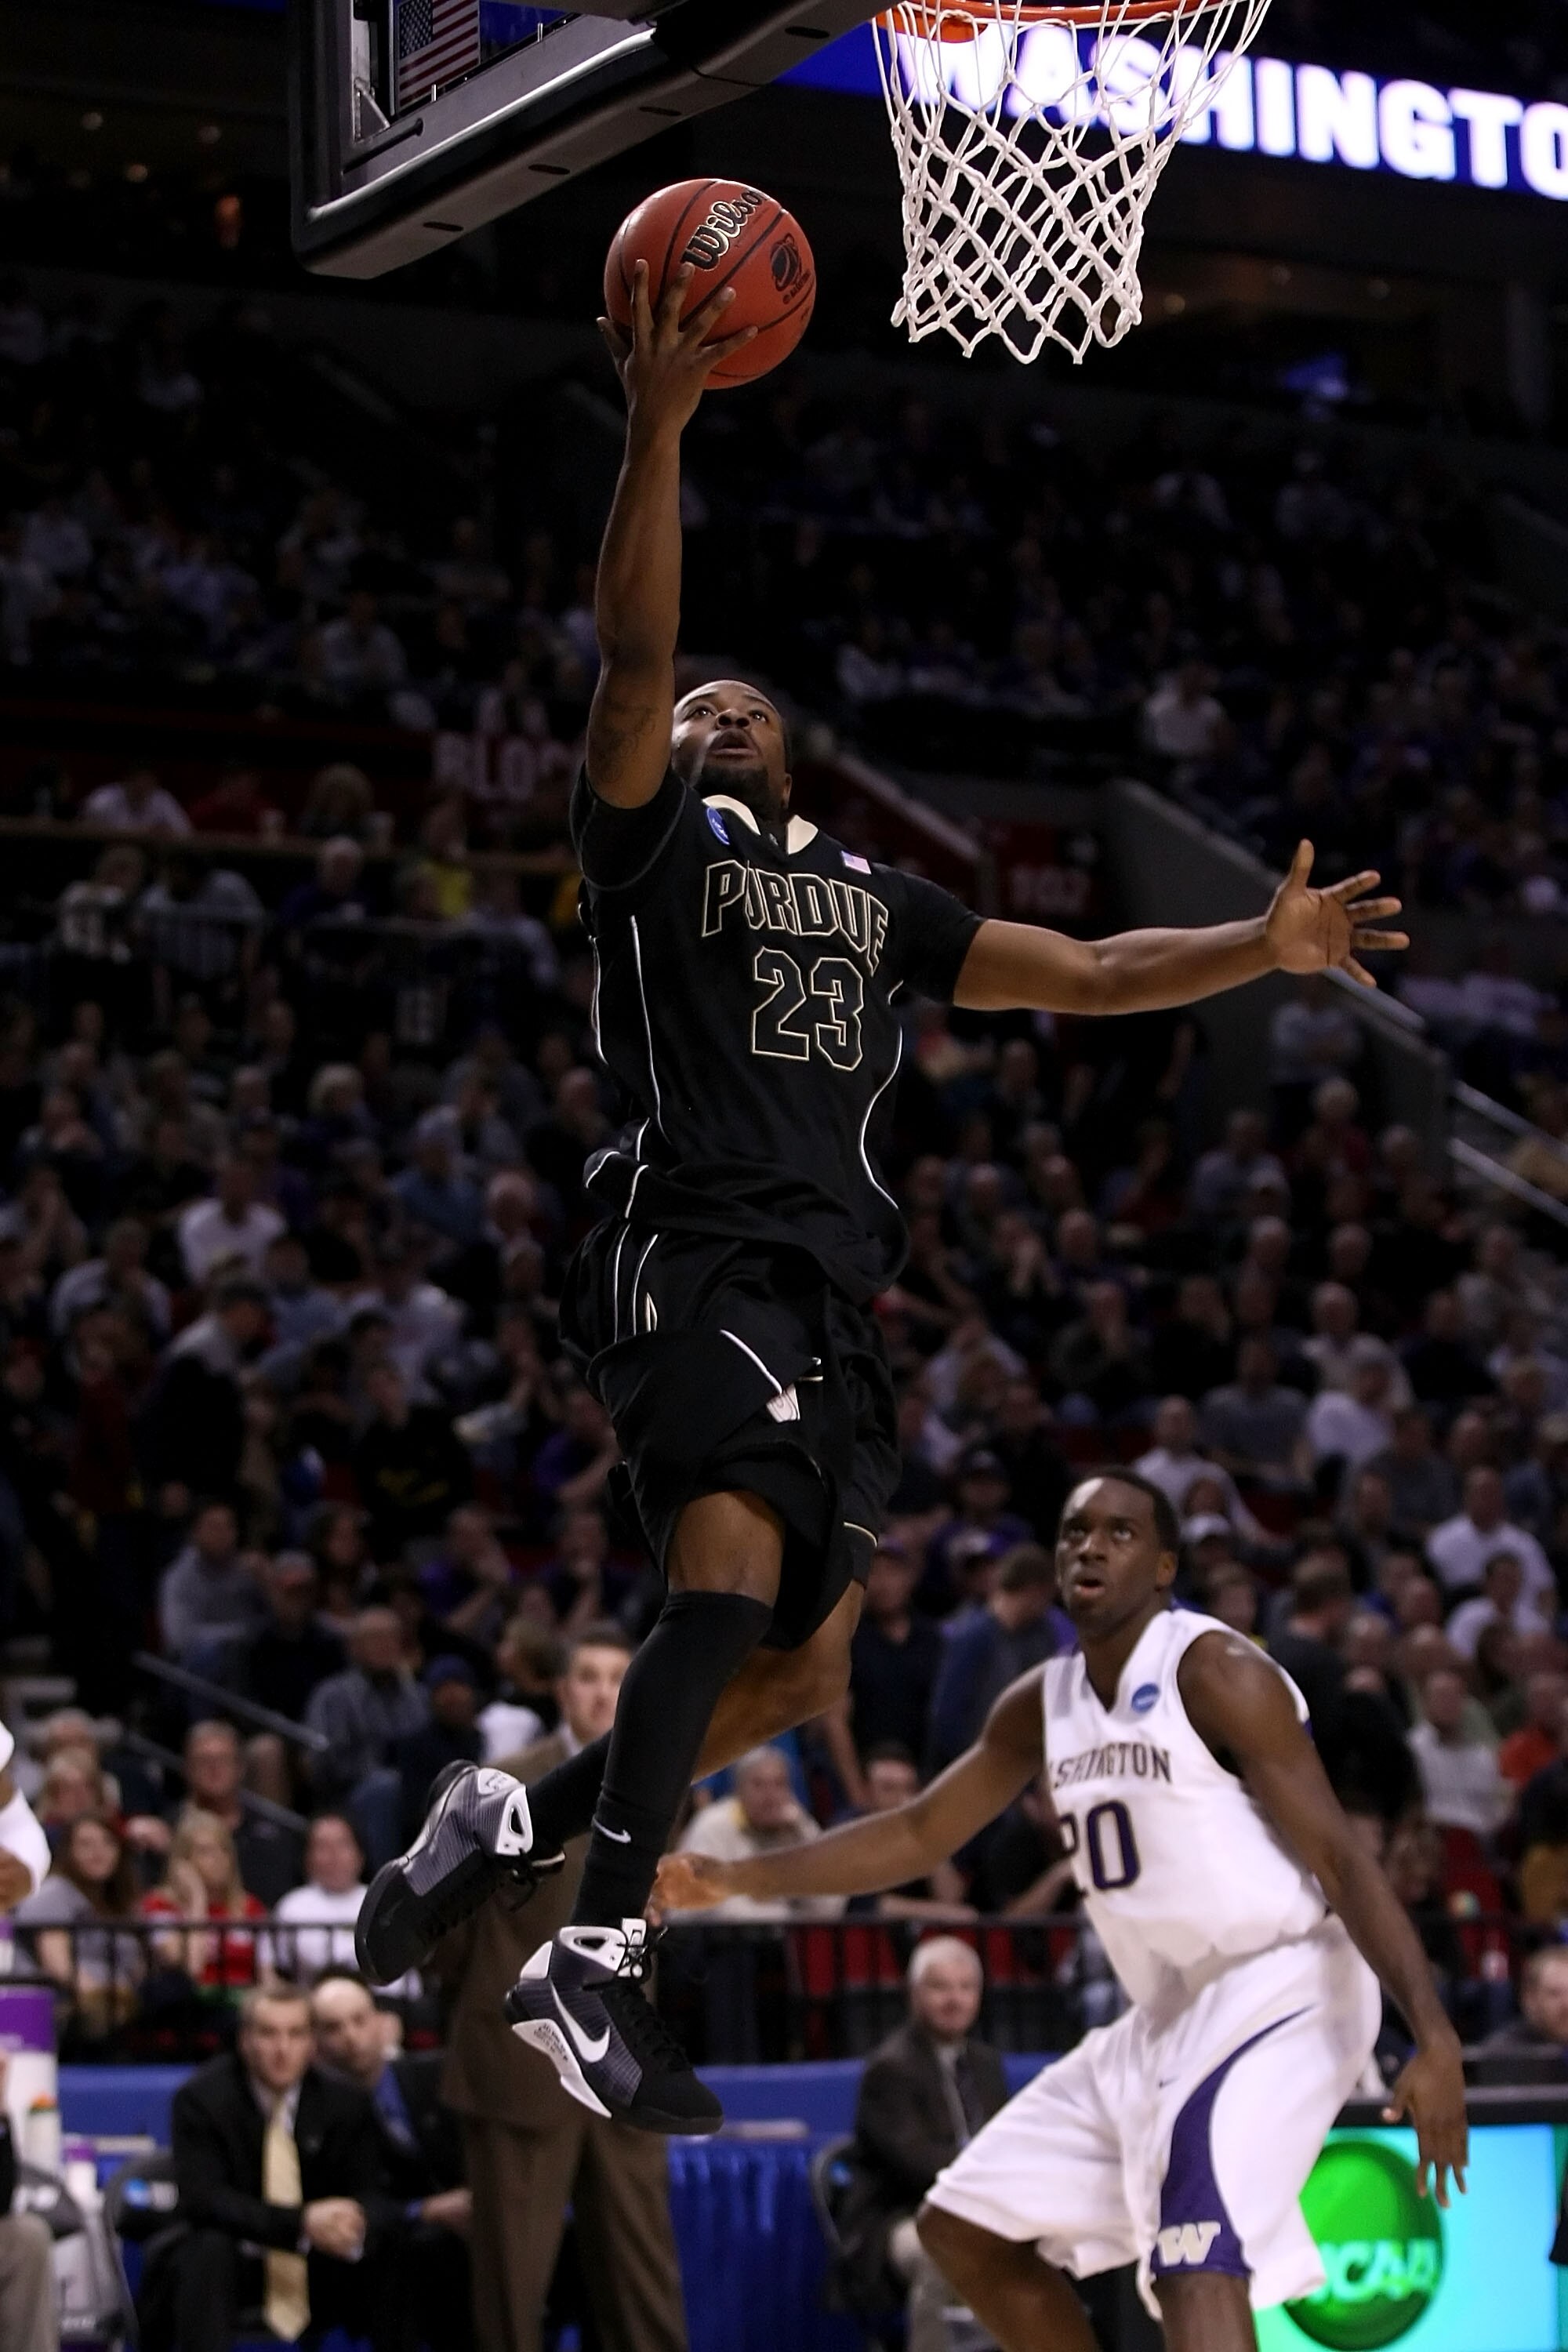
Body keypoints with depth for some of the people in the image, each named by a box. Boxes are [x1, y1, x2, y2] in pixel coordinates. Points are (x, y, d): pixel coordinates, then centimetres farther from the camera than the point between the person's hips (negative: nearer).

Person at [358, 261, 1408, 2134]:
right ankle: (597, 1961, -31)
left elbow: (1084, 975, 25)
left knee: (802, 1664, 1)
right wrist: (659, 425, -15)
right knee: (734, 1571, -29)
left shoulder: (878, 903, 27)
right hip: (693, 1255, -7)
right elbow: (632, 654, -6)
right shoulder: (651, 851, 10)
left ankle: (519, 1820, 18)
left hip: (831, 1292, 7)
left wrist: (1262, 948, 11)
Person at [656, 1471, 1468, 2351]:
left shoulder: (1216, 1675, -13)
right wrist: (737, 1878, 12)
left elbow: (1342, 1858, -17)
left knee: (1199, 2272, -28)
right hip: (1170, 2015, 9)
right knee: (968, 2227, 12)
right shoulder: (1043, 1705, 10)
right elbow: (918, 1835, 20)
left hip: (1275, 1986, -9)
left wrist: (1436, 2037, -26)